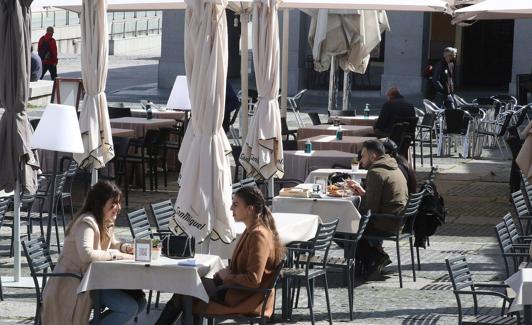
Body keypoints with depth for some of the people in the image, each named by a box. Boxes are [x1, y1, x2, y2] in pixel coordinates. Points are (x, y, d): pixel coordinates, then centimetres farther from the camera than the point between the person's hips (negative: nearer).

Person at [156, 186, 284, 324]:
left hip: (247, 302, -9)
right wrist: (228, 270, 5)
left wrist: (228, 276, -12)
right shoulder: (251, 230, 9)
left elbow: (253, 280, -27)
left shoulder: (258, 235, -22)